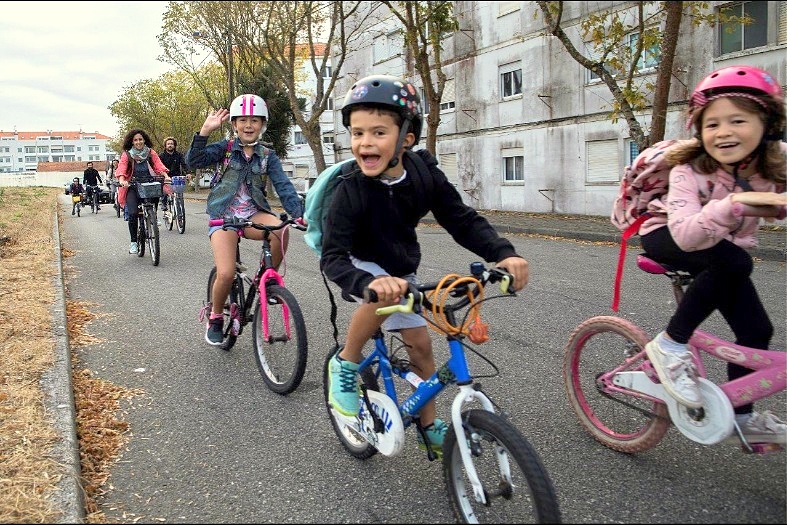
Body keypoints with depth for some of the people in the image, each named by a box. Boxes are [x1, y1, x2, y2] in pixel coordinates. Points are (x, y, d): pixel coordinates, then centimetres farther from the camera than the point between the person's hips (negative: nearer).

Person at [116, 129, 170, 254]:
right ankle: (133, 242, -3)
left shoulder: (151, 153, 9)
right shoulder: (126, 155, 3)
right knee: (133, 213, -17)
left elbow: (159, 165, -1)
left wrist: (165, 176, -20)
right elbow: (121, 170, -8)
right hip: (133, 187, -2)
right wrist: (122, 181, -28)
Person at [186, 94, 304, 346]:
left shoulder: (267, 156, 5)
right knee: (226, 274, -19)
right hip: (224, 215, -2)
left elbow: (283, 185, -6)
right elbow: (194, 161, -11)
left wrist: (298, 213, -23)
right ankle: (215, 318, 11)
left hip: (254, 214, 2)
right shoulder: (226, 148, 2)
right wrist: (205, 131, -23)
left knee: (280, 229, -33)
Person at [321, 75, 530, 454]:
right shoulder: (351, 191, -31)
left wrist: (504, 253, -34)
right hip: (360, 265, -4)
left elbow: (463, 221, -17)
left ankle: (429, 426, 23)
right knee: (383, 297, -36)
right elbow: (333, 258, -37)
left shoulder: (425, 176, -21)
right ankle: (345, 363, -9)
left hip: (400, 267, 4)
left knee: (420, 343, 3)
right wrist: (371, 281, -58)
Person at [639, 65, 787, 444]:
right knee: (734, 262, -34)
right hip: (667, 239, -5)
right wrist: (734, 202, -57)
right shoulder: (689, 169, -31)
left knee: (756, 330, -3)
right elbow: (685, 234, -44)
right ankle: (670, 345, -19)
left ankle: (742, 416, 19)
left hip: (723, 248, 5)